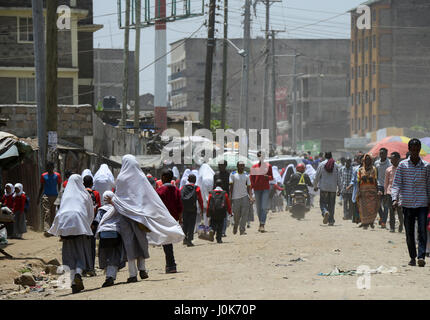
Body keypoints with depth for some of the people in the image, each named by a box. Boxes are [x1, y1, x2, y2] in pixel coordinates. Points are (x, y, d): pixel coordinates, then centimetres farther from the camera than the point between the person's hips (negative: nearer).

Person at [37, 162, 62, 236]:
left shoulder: (57, 175, 3)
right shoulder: (43, 176, 6)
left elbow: (59, 187, 8)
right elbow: (41, 187, 13)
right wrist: (38, 198, 10)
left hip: (55, 196, 1)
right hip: (46, 196, -1)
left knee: (53, 214, 6)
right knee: (46, 213, -13)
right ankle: (47, 230, -22)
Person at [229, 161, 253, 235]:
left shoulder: (246, 175, 8)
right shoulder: (233, 174, 2)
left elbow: (248, 187, 8)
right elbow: (231, 186, 0)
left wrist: (251, 197, -5)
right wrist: (230, 197, -7)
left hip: (245, 196, 2)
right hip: (236, 197, -2)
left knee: (245, 214, -11)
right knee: (236, 215, 3)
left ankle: (242, 230, -10)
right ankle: (235, 226, 33)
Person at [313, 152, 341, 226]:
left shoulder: (321, 164, -3)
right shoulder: (335, 165, 2)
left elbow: (317, 176, 0)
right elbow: (338, 178, 4)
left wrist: (315, 186, 13)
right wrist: (339, 189, 11)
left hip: (324, 188, -2)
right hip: (333, 188, 2)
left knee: (323, 203, 3)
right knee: (331, 205, 9)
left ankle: (325, 212, -28)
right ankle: (331, 221, 7)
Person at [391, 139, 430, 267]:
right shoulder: (402, 165, 2)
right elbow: (396, 183, 0)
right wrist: (395, 199, -14)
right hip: (407, 203, 0)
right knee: (409, 232, 5)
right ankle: (412, 257, 16)